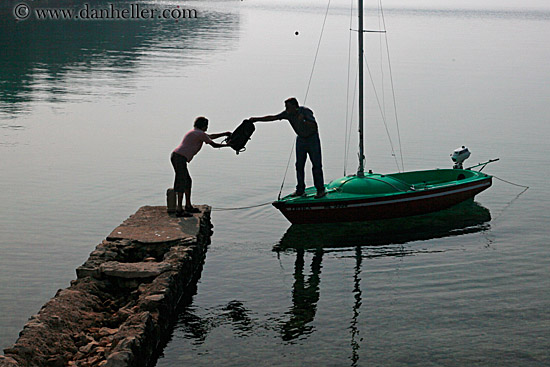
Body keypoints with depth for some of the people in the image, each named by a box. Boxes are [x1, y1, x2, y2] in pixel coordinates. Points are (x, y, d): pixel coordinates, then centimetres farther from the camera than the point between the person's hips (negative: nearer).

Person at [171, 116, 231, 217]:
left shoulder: (195, 132, 25)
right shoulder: (200, 134, -5)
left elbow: (211, 136, 37)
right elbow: (214, 145, 1)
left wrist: (224, 134, 39)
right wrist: (227, 145, 14)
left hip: (175, 156, 10)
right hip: (180, 158, -10)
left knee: (187, 181, 17)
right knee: (182, 183, -10)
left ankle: (188, 206, 24)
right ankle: (179, 210, -11)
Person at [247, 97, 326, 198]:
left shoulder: (306, 111, -23)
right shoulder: (288, 113, -6)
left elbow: (314, 125, -32)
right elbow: (273, 117, 1)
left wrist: (303, 121, -45)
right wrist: (257, 119, 1)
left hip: (312, 138, -6)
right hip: (301, 139, 6)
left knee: (316, 165, -8)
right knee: (299, 165, 3)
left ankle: (320, 190, -4)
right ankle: (300, 190, 9)